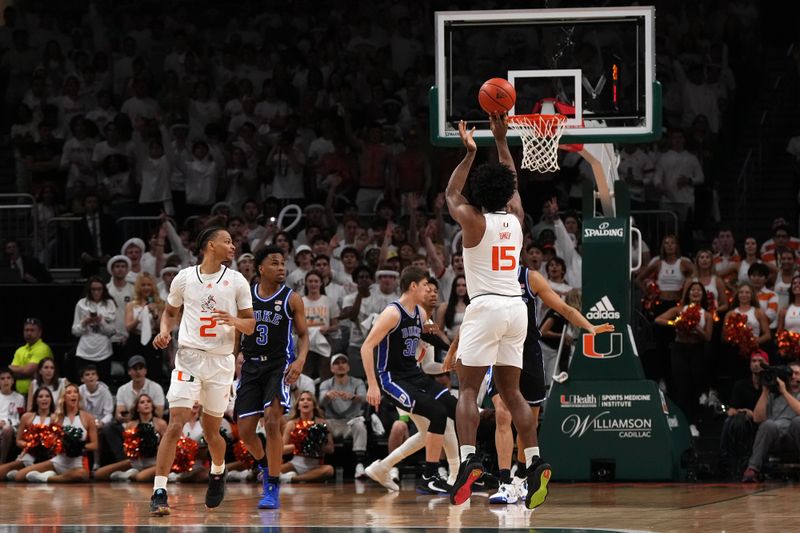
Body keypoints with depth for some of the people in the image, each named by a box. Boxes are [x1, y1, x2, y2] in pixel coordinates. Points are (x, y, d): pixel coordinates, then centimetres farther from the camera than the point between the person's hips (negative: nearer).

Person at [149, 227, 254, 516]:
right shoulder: (184, 278, 2)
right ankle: (159, 492, -17)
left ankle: (218, 472, 43)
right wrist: (165, 331, -3)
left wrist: (234, 321, -17)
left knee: (211, 431, 11)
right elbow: (170, 311, 18)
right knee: (175, 424, -15)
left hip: (221, 361, 1)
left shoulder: (237, 282, 3)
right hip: (189, 358, -1)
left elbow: (250, 326, 5)